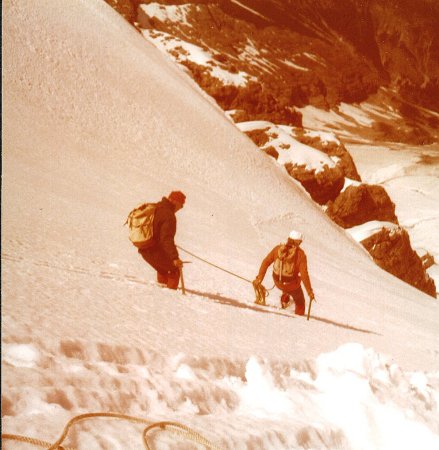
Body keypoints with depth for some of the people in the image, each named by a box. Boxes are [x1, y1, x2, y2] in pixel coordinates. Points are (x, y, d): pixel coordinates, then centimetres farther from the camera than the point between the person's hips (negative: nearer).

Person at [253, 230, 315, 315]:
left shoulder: (278, 248, -9)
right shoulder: (300, 254, -18)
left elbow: (266, 262, -8)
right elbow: (304, 274, -21)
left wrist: (259, 278, -2)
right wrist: (309, 291, -15)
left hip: (278, 282, 3)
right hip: (292, 285, -3)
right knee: (300, 303, 24)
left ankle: (284, 299, 35)